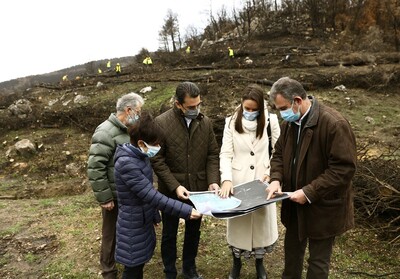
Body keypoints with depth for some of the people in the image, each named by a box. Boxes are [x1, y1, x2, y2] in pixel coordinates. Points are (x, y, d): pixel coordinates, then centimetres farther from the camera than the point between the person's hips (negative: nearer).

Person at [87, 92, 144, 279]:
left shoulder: (128, 130, 6)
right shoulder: (106, 132, -21)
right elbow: (95, 167, -23)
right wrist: (104, 197, -21)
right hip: (115, 196, -8)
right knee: (111, 233, 10)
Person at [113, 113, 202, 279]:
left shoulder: (141, 156, 0)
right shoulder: (127, 163, -28)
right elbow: (151, 195, -32)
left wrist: (154, 214, 18)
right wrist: (186, 211, -32)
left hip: (144, 220, 8)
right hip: (133, 224, -8)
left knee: (139, 264, 22)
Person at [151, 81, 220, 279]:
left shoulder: (205, 122, -1)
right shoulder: (161, 122, -13)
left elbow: (213, 155, 3)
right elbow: (157, 159, -13)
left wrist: (213, 180, -11)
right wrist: (175, 186, -19)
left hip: (198, 189, 4)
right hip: (171, 191, -3)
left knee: (193, 231, 19)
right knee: (169, 234, 14)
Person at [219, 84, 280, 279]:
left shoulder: (271, 120, -5)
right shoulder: (232, 122, -6)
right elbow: (225, 154, -8)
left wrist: (271, 172, -11)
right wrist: (226, 179, -22)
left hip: (263, 183, 1)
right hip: (238, 182, 0)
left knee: (262, 221, 13)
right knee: (238, 223, 11)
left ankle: (259, 262, 37)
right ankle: (236, 262, 35)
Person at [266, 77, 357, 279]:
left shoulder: (334, 124, -23)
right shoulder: (289, 122, 0)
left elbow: (343, 169, -23)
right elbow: (279, 153, 10)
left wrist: (309, 192, -24)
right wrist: (276, 179, -9)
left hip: (322, 208, -6)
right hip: (294, 204, 7)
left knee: (318, 261, 12)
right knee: (292, 253, 24)